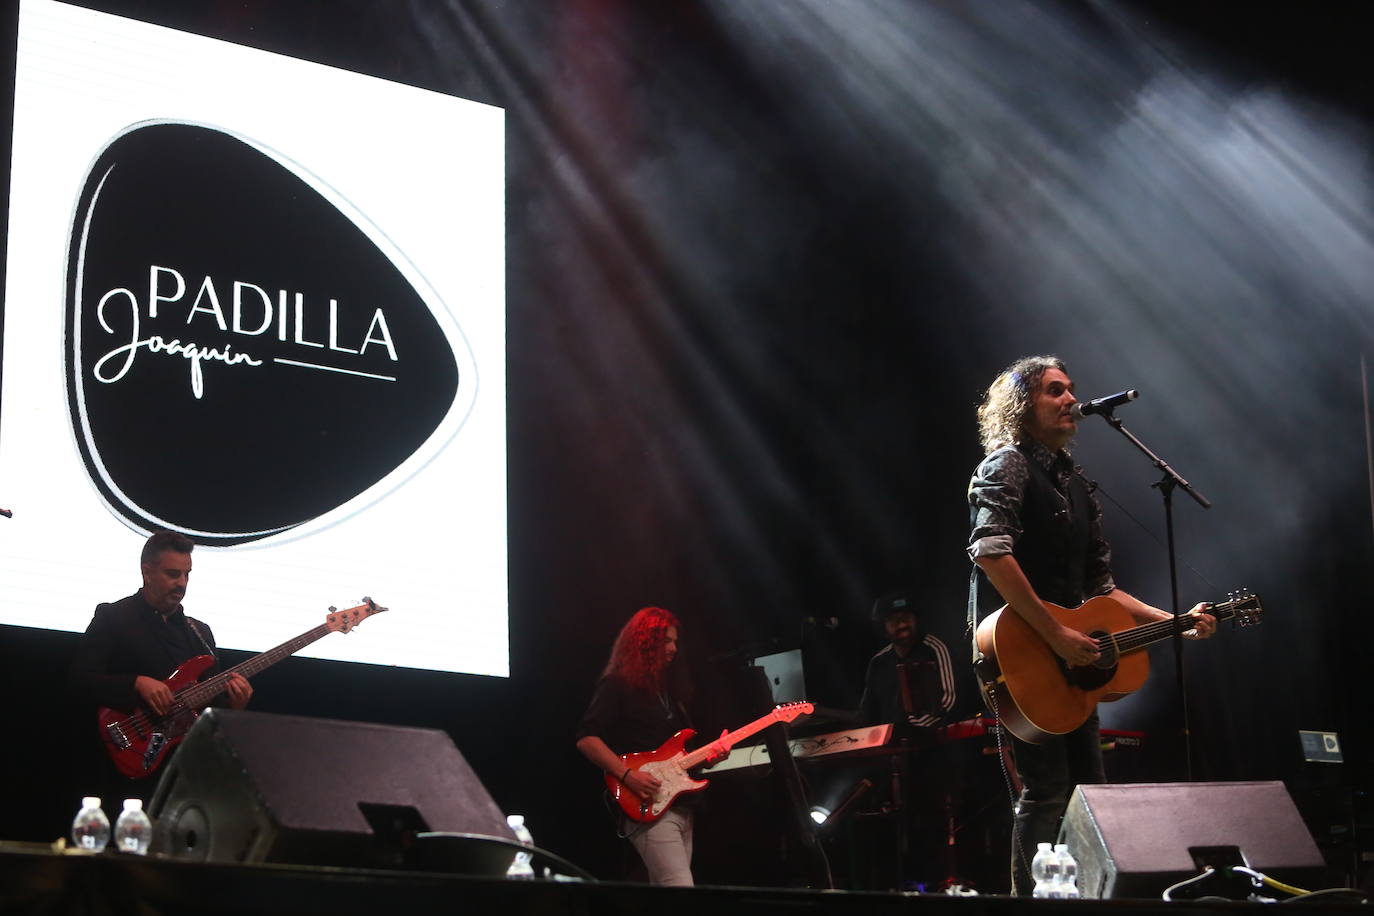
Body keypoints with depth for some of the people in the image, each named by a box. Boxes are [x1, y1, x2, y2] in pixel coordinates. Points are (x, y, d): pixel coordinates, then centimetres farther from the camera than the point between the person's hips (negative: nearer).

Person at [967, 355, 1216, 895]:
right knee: (1047, 794, -14)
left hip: (1072, 664, 9)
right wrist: (1056, 635, -24)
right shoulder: (1007, 465, -6)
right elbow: (991, 552, -22)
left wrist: (1175, 622, 12)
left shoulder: (1077, 485, 20)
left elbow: (1099, 587, 22)